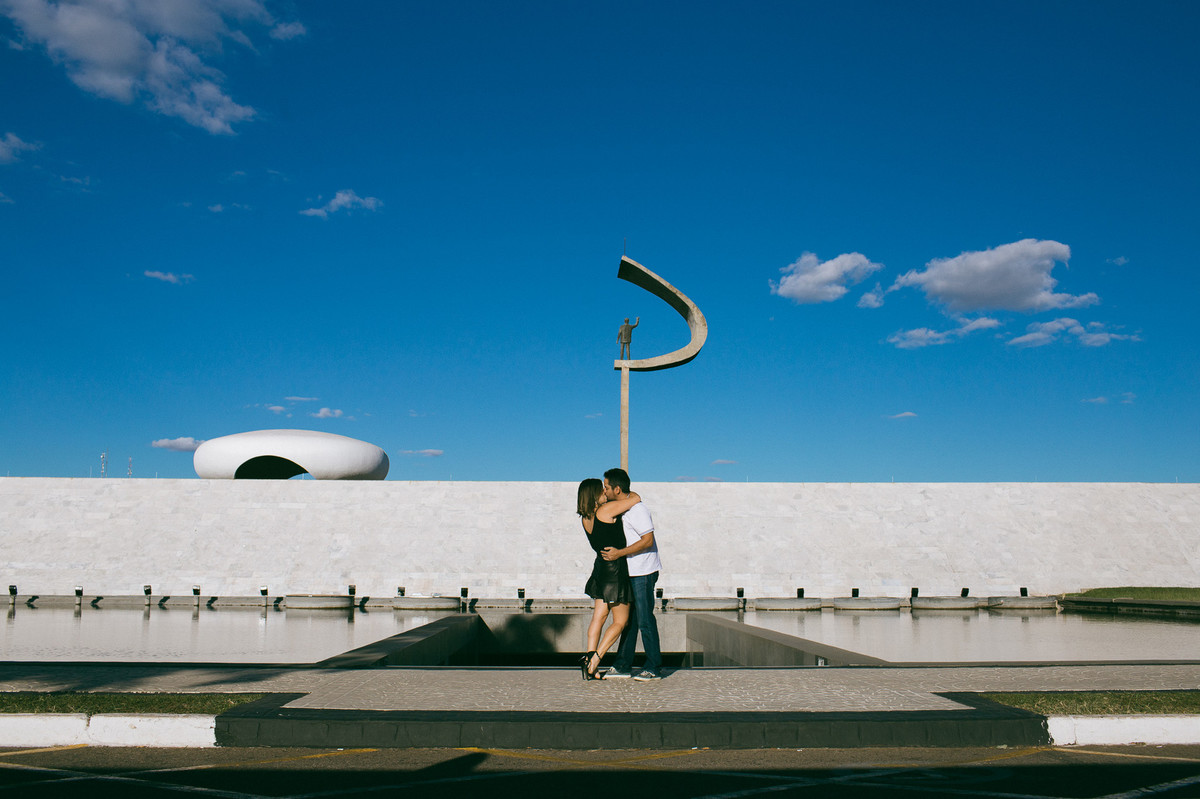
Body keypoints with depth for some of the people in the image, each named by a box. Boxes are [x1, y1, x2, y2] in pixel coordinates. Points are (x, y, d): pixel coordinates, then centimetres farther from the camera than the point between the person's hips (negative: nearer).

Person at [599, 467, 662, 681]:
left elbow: (648, 540, -22)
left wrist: (619, 553, -24)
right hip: (630, 572, 9)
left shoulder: (637, 509, -18)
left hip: (643, 572, -9)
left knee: (645, 619, -3)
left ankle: (654, 667, 6)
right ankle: (623, 665, 18)